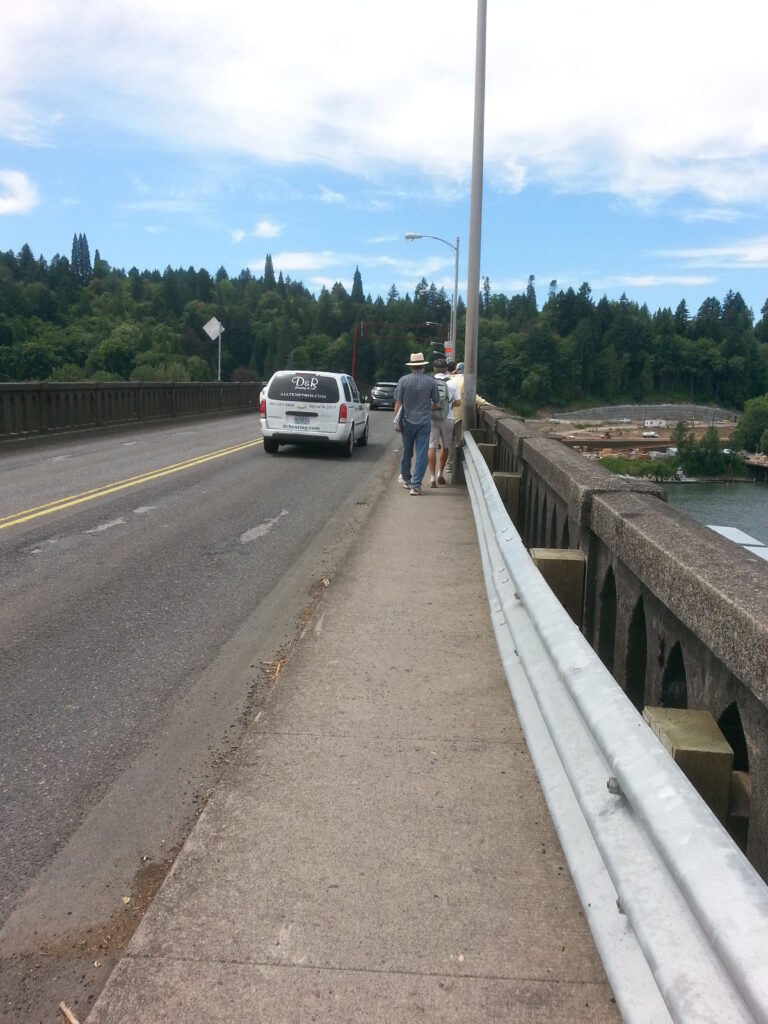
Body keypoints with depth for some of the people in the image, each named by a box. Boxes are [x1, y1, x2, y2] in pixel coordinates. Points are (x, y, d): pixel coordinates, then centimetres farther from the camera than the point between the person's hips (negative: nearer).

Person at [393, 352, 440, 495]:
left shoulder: (404, 380, -4)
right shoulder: (431, 381, -3)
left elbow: (398, 403, -5)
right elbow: (437, 405, 4)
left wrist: (396, 421, 1)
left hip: (407, 421, 1)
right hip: (424, 422, -1)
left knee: (407, 452, 17)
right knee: (421, 454, 1)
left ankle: (405, 478, 35)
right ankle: (416, 485, -3)